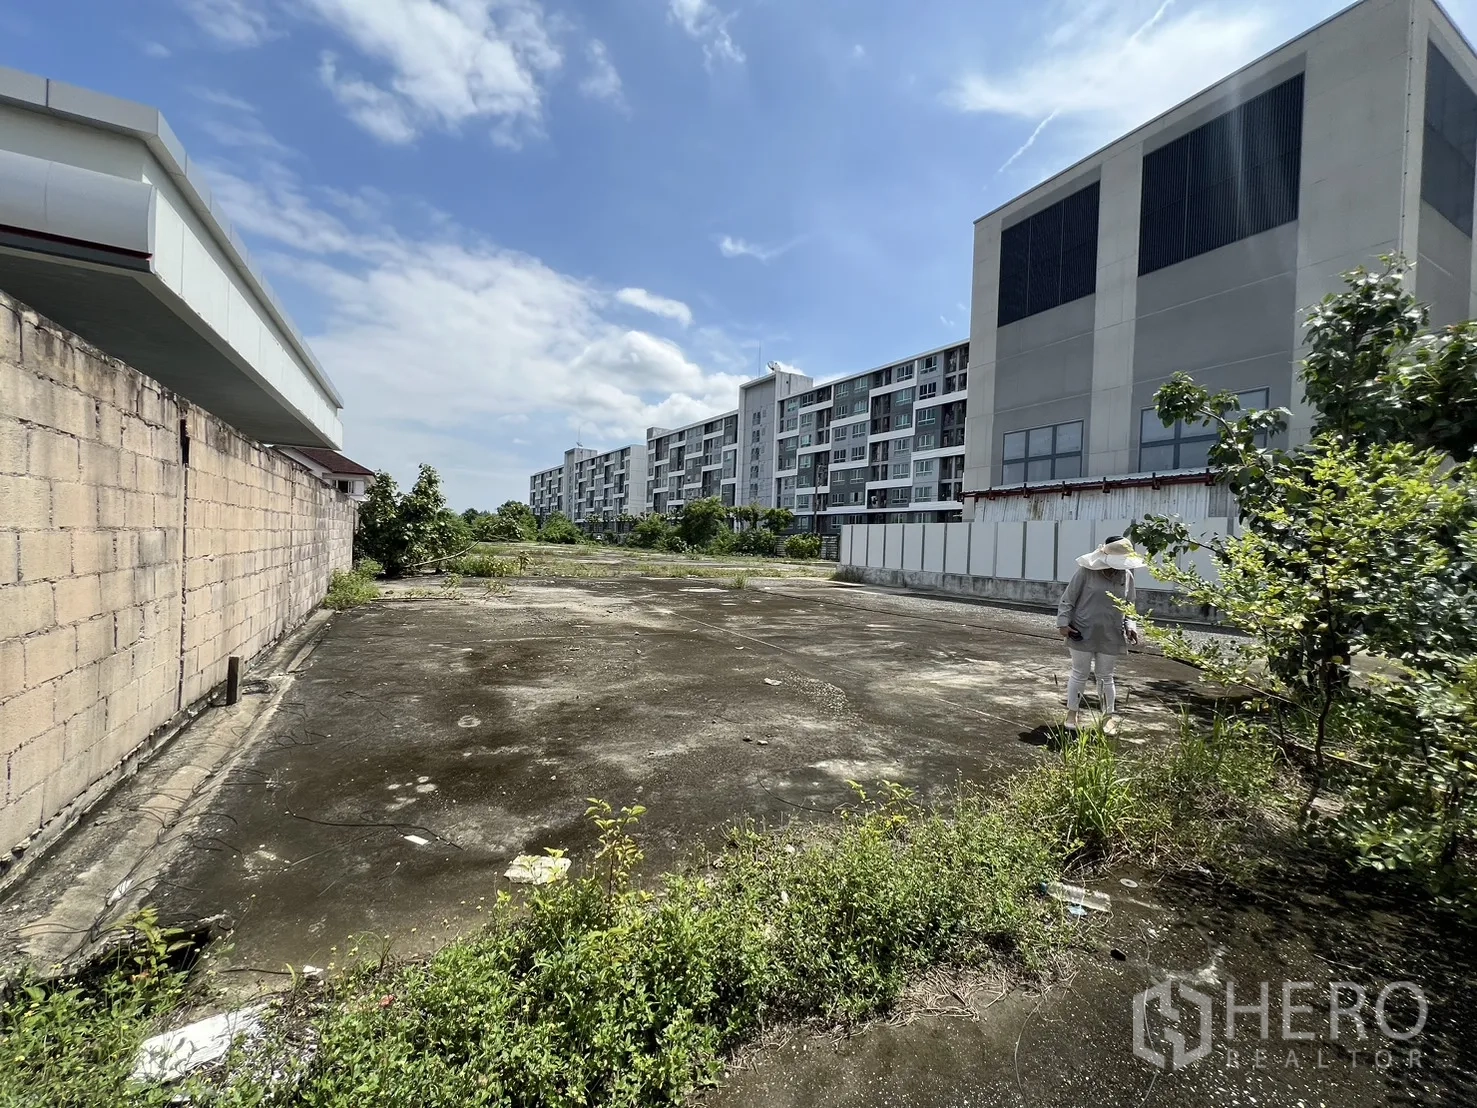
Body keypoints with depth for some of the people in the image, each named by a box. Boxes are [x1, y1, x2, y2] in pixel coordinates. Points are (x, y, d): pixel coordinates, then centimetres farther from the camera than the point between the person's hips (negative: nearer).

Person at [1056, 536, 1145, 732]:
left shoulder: (1127, 576, 1)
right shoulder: (1086, 571, -12)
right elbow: (1068, 599, -7)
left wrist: (1130, 626, -5)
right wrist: (1063, 622, -12)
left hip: (1110, 637, 3)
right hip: (1083, 634, -3)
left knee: (1106, 677, 13)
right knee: (1080, 674, 8)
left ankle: (1109, 716, 28)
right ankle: (1072, 713, 24)